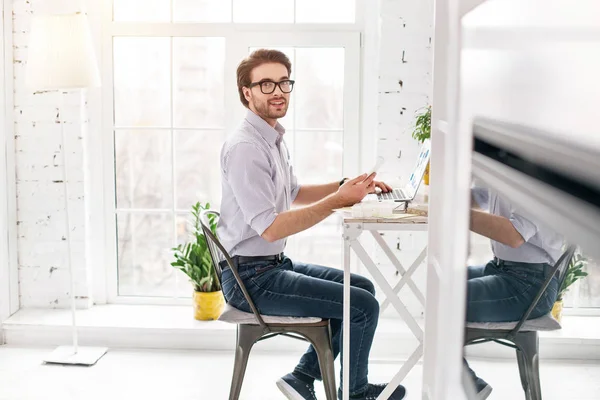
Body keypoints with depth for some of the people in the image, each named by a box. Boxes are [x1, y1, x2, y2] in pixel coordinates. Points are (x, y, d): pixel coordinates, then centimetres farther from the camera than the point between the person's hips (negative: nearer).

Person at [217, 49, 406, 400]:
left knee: (363, 288, 16)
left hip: (275, 264, 10)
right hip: (252, 278, -10)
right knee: (365, 306, -9)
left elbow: (293, 194, 23)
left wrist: (347, 185, 9)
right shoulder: (245, 147, -21)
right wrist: (339, 201, -26)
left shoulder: (274, 139, 10)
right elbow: (270, 228, -26)